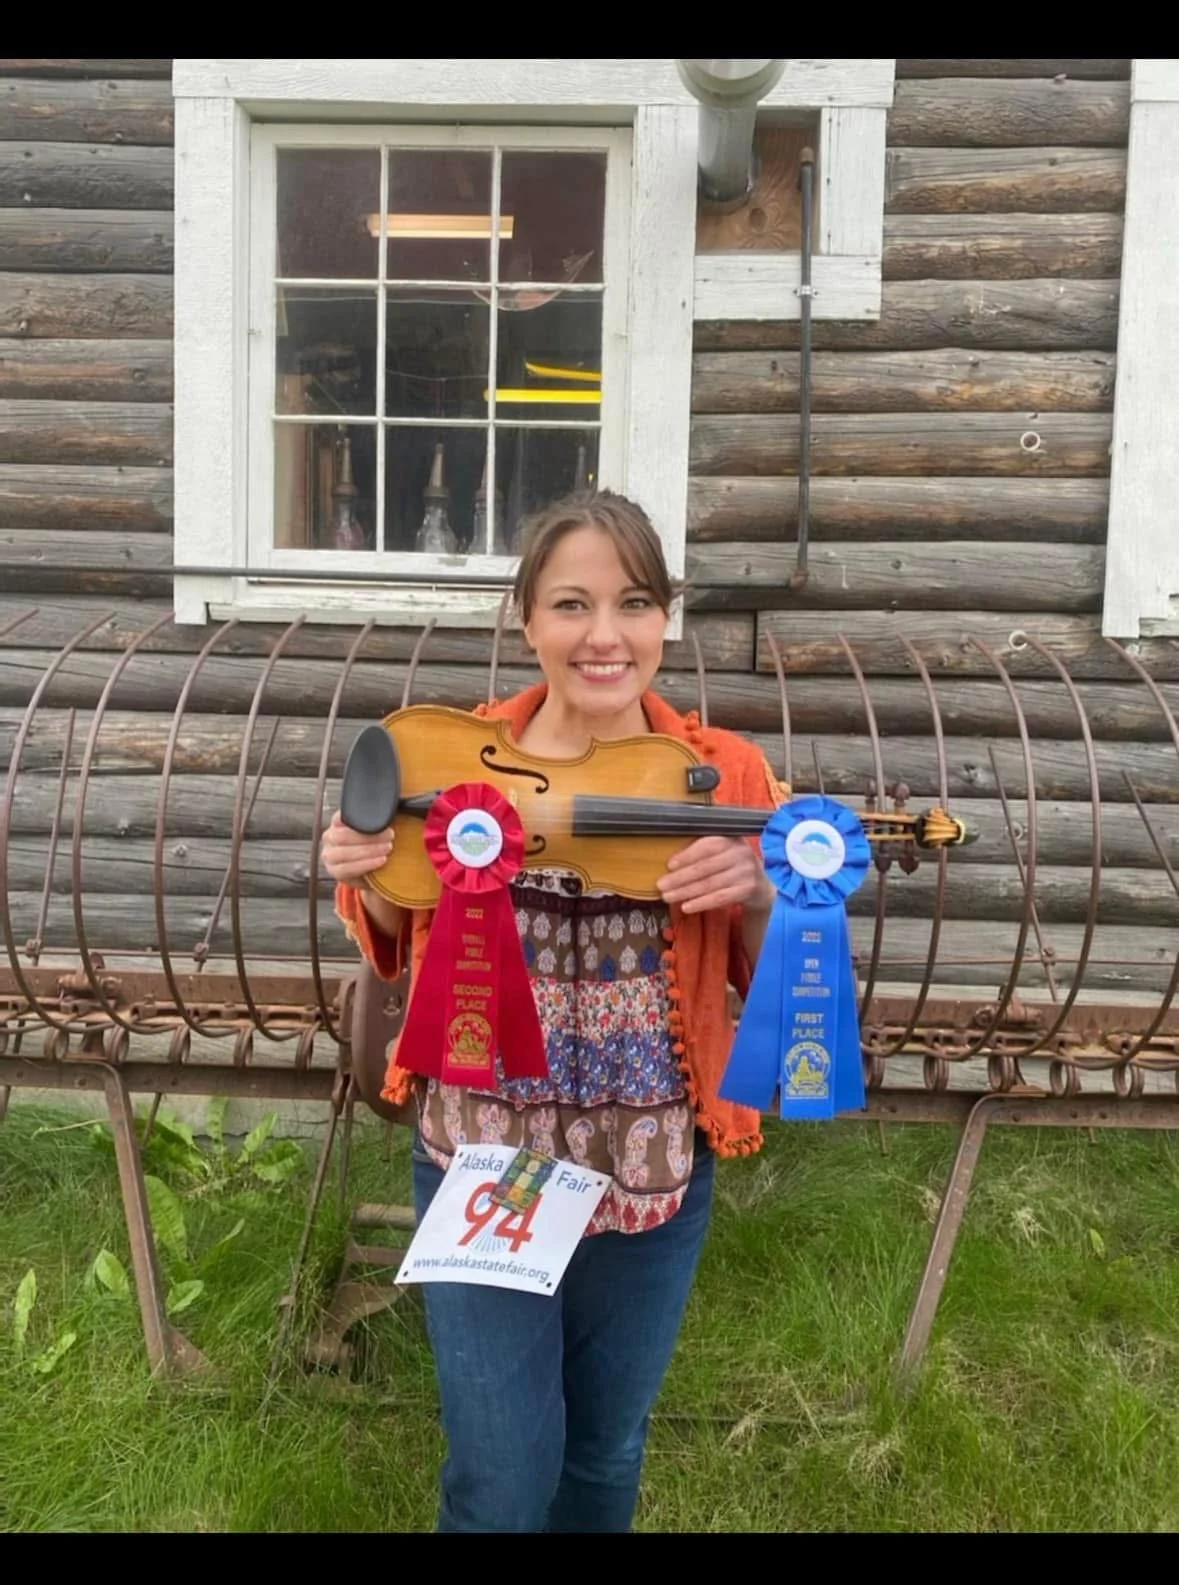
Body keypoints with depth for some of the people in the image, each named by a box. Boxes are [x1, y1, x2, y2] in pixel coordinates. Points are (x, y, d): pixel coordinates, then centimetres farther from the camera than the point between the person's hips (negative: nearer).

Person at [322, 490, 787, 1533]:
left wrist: (762, 899, -23)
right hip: (481, 1164, -1)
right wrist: (366, 880, -17)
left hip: (654, 1172, 1)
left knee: (608, 1452, 22)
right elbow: (404, 946, 5)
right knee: (501, 1479, 9)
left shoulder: (724, 775, -9)